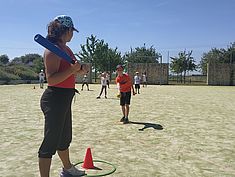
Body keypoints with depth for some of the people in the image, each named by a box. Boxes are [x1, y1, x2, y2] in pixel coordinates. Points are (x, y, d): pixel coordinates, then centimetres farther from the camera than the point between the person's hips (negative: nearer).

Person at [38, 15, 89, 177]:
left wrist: (82, 69, 3)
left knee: (65, 137, 24)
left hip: (65, 99, 10)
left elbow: (74, 70, 24)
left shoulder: (66, 49, 13)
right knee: (51, 142, -4)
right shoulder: (53, 50, -16)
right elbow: (51, 79, -24)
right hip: (54, 98, -10)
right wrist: (72, 69, -31)